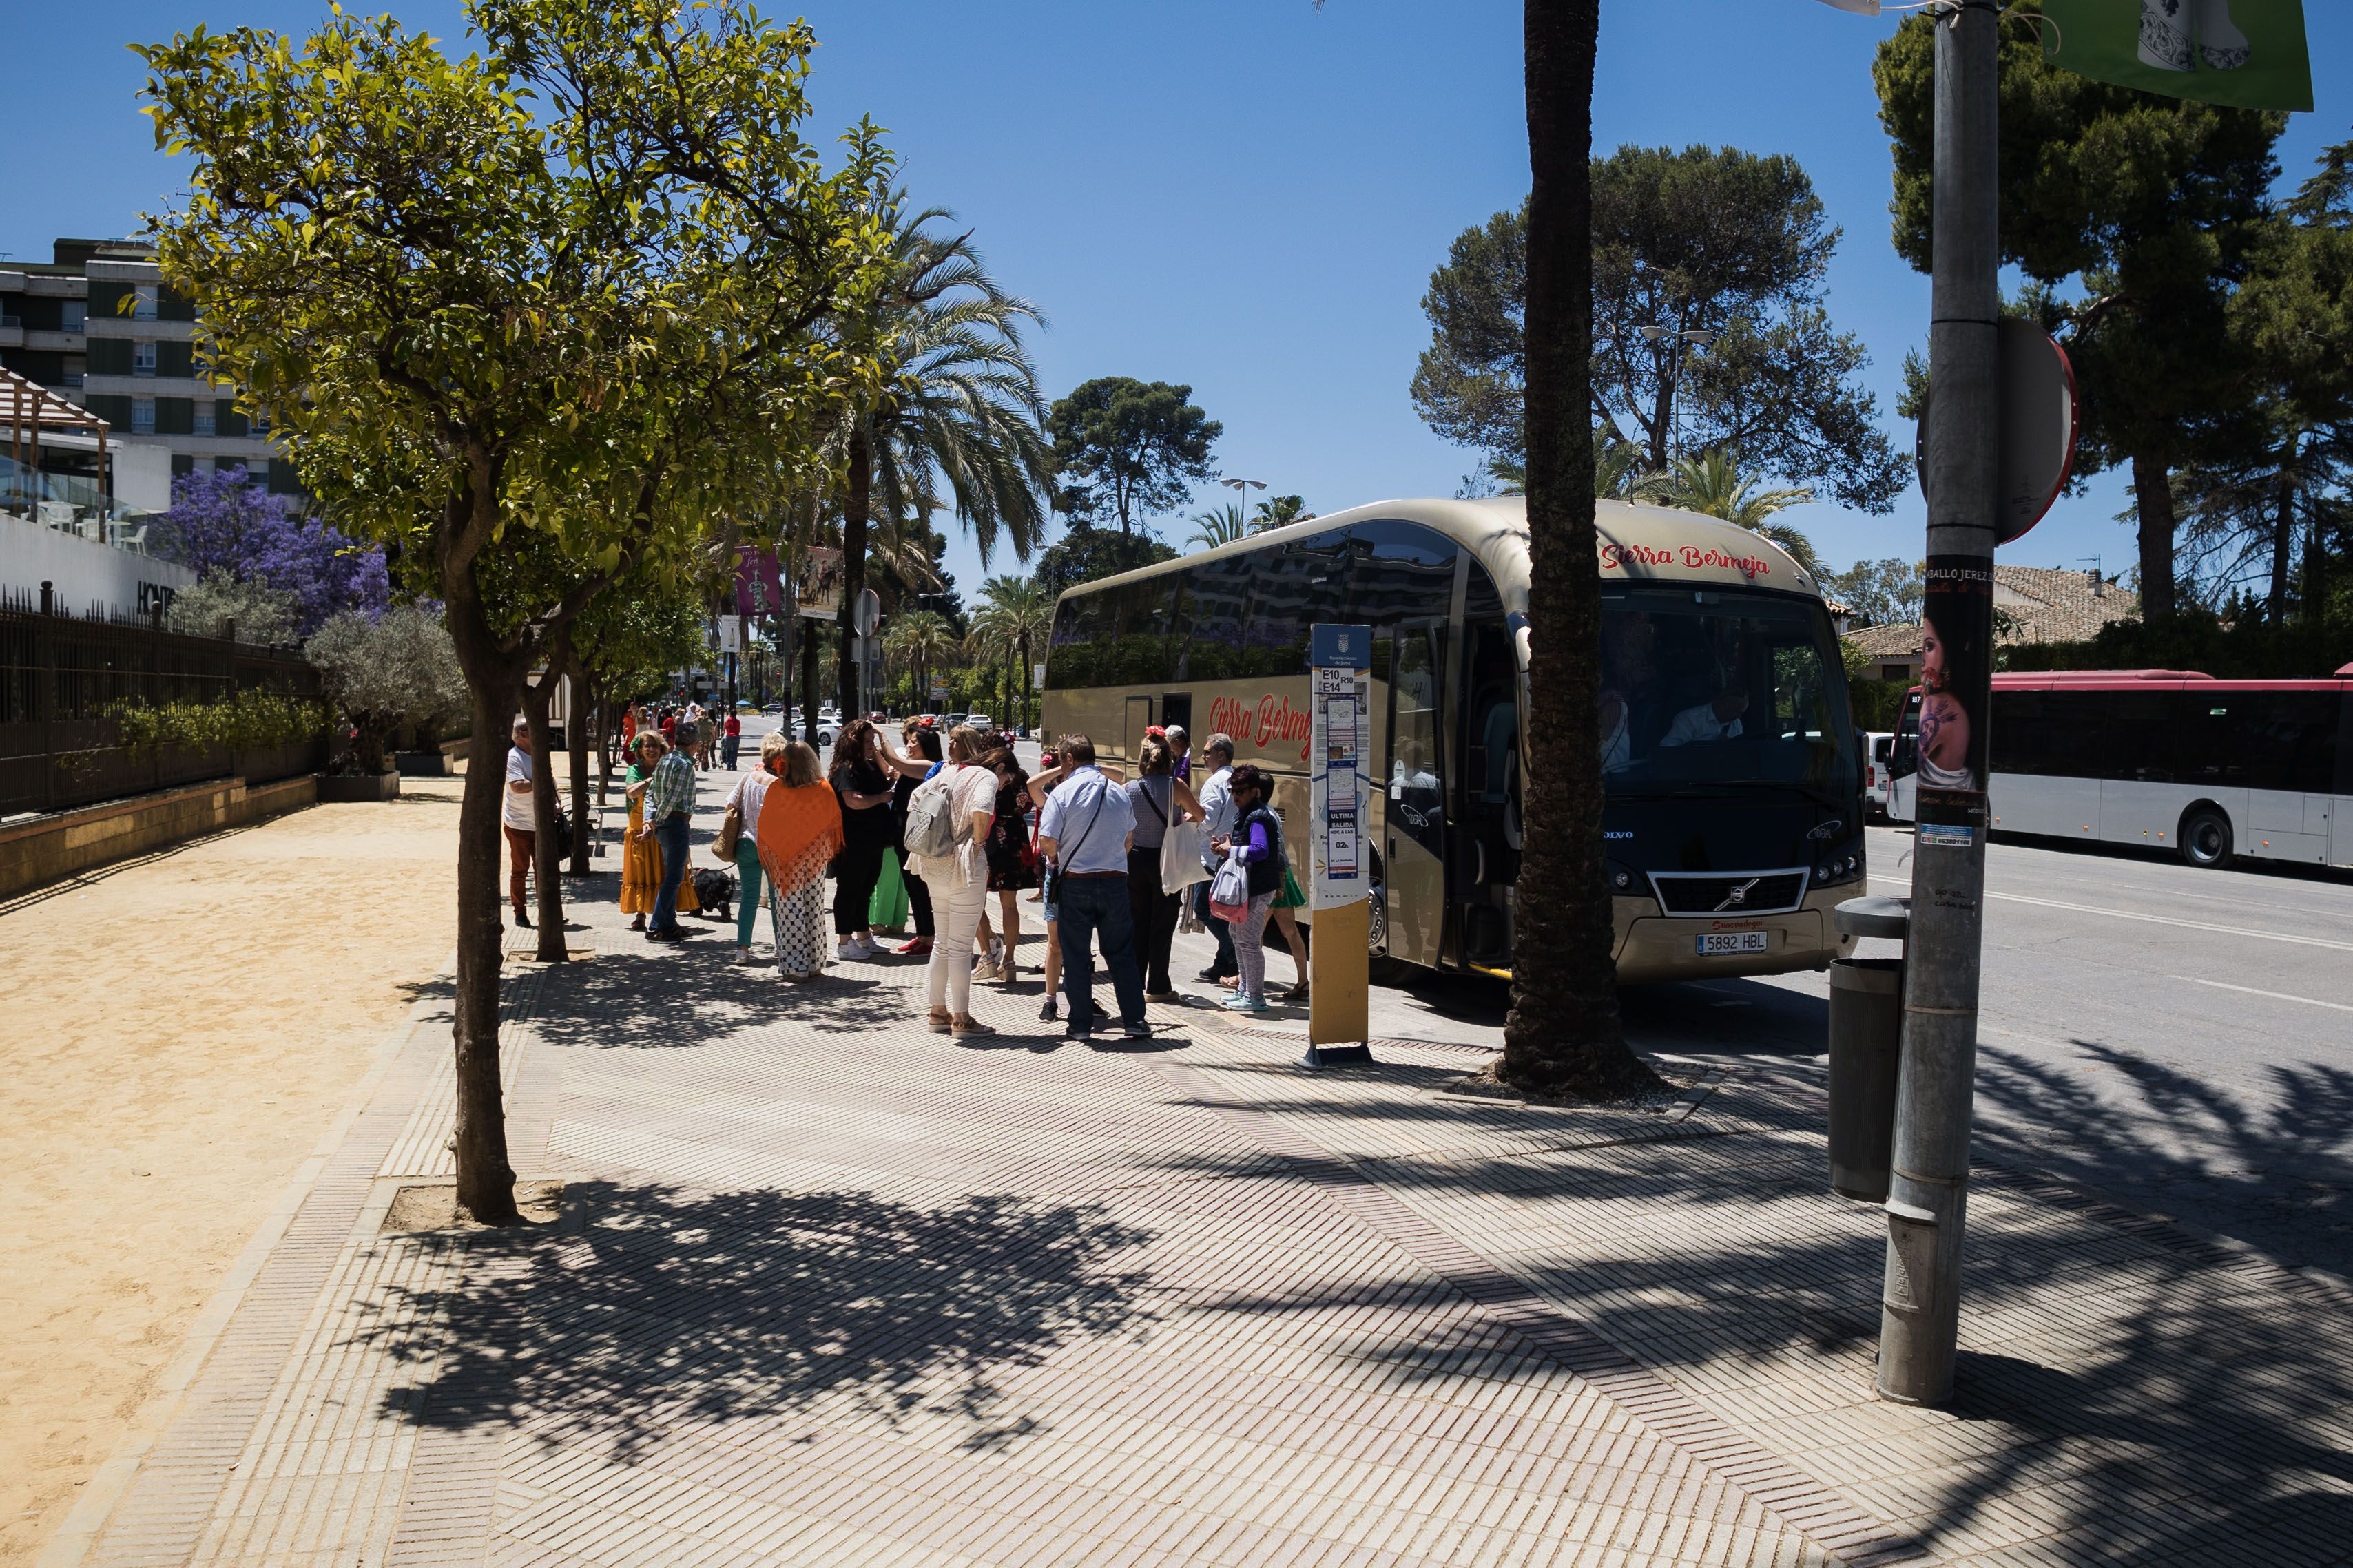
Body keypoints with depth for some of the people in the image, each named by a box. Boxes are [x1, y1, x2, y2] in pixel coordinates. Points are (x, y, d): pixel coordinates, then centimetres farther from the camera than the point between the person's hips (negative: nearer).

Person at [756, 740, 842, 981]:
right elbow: (835, 821, 1)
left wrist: (766, 854, 12)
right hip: (815, 858, 2)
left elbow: (764, 826, -4)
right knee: (814, 909, 10)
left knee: (789, 911, 5)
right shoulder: (823, 789, -8)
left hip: (787, 861, -2)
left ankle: (794, 966, 4)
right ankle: (814, 964, 15)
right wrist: (831, 851, 16)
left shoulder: (776, 790, -12)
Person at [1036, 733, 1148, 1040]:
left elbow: (1047, 842, -12)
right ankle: (1135, 1021, 11)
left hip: (1075, 882, -3)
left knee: (1076, 956, 6)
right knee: (1122, 954, 11)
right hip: (1115, 881, 3)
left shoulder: (1063, 792, -9)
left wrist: (1056, 860, 8)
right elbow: (1129, 836, 15)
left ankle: (1081, 1024, 9)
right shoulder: (1119, 792, 5)